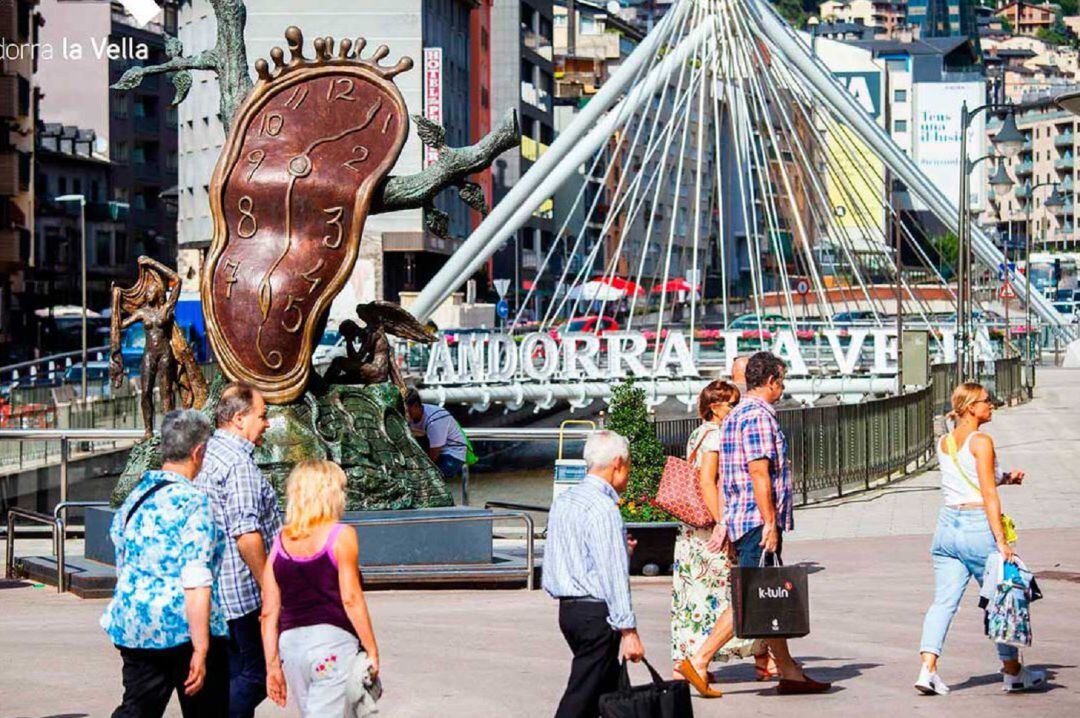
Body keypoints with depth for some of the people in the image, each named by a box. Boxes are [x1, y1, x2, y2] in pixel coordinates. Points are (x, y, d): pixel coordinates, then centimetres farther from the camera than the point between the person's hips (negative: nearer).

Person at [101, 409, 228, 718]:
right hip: (184, 628, -7)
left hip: (132, 623, 7)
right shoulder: (193, 502, -15)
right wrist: (201, 650, -21)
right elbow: (196, 584, -20)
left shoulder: (135, 495, 8)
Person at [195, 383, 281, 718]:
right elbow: (246, 534, -24)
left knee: (231, 672, 14)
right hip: (242, 591, -10)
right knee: (254, 673, -3)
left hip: (213, 590, 10)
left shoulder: (207, 454, 14)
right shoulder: (239, 464, -17)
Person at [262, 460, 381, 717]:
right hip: (334, 639, -5)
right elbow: (351, 599, -8)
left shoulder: (280, 542, 10)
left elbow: (269, 612, 8)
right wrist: (371, 650, -3)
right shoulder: (341, 536, -3)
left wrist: (273, 665, 12)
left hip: (290, 643, 5)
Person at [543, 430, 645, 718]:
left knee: (611, 686, 16)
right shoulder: (603, 508, -16)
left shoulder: (563, 500, 12)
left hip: (567, 608, 9)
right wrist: (628, 630, -19)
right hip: (596, 614, -9)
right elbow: (614, 576, -20)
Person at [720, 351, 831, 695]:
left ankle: (789, 673, 11)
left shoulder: (735, 416, 19)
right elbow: (759, 473, -19)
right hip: (758, 521, -10)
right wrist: (769, 523, -19)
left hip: (740, 519, 10)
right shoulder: (759, 416, -13)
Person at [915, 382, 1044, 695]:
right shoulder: (981, 442, -10)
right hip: (978, 527, -6)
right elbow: (988, 495, -15)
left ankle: (928, 668, -13)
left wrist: (1005, 478, 18)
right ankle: (1013, 671, 21)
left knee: (943, 601, 2)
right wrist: (1001, 541, -16)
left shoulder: (944, 443, 12)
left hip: (948, 524, 6)